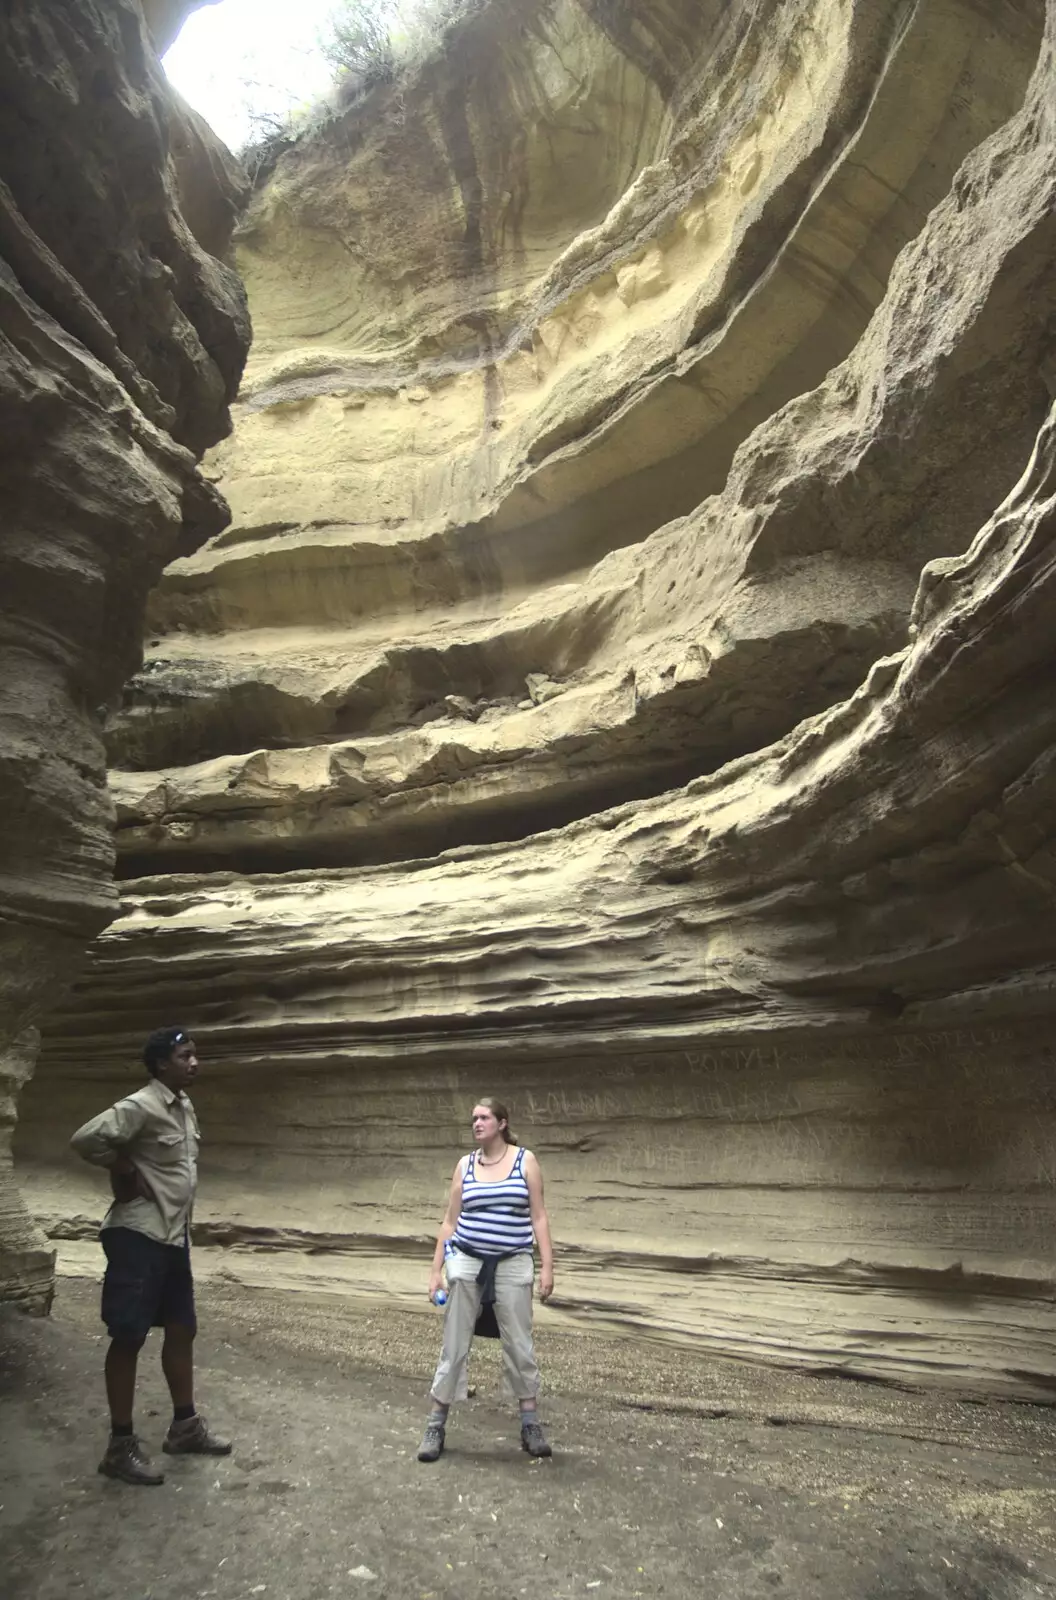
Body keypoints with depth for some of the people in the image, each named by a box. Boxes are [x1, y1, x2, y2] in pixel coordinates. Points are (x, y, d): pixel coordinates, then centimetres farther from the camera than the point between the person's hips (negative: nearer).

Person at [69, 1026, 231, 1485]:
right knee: (129, 1339, 2)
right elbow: (85, 1139, -28)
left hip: (174, 1235, 9)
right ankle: (120, 1446, 14)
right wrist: (126, 1174, -16)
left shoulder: (184, 1107, 9)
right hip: (139, 1236, -9)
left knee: (182, 1329, 15)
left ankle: (185, 1426, 29)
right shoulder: (140, 1107, -18)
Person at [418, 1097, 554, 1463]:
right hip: (466, 1262, 2)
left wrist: (547, 1266, -8)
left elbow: (538, 1217, -2)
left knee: (519, 1346, 4)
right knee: (454, 1345, 6)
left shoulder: (525, 1160, -3)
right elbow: (450, 1221, 7)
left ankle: (531, 1425, 18)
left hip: (512, 1266, -1)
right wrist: (436, 1270, 4)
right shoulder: (465, 1164, 3)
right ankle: (436, 1425, 19)